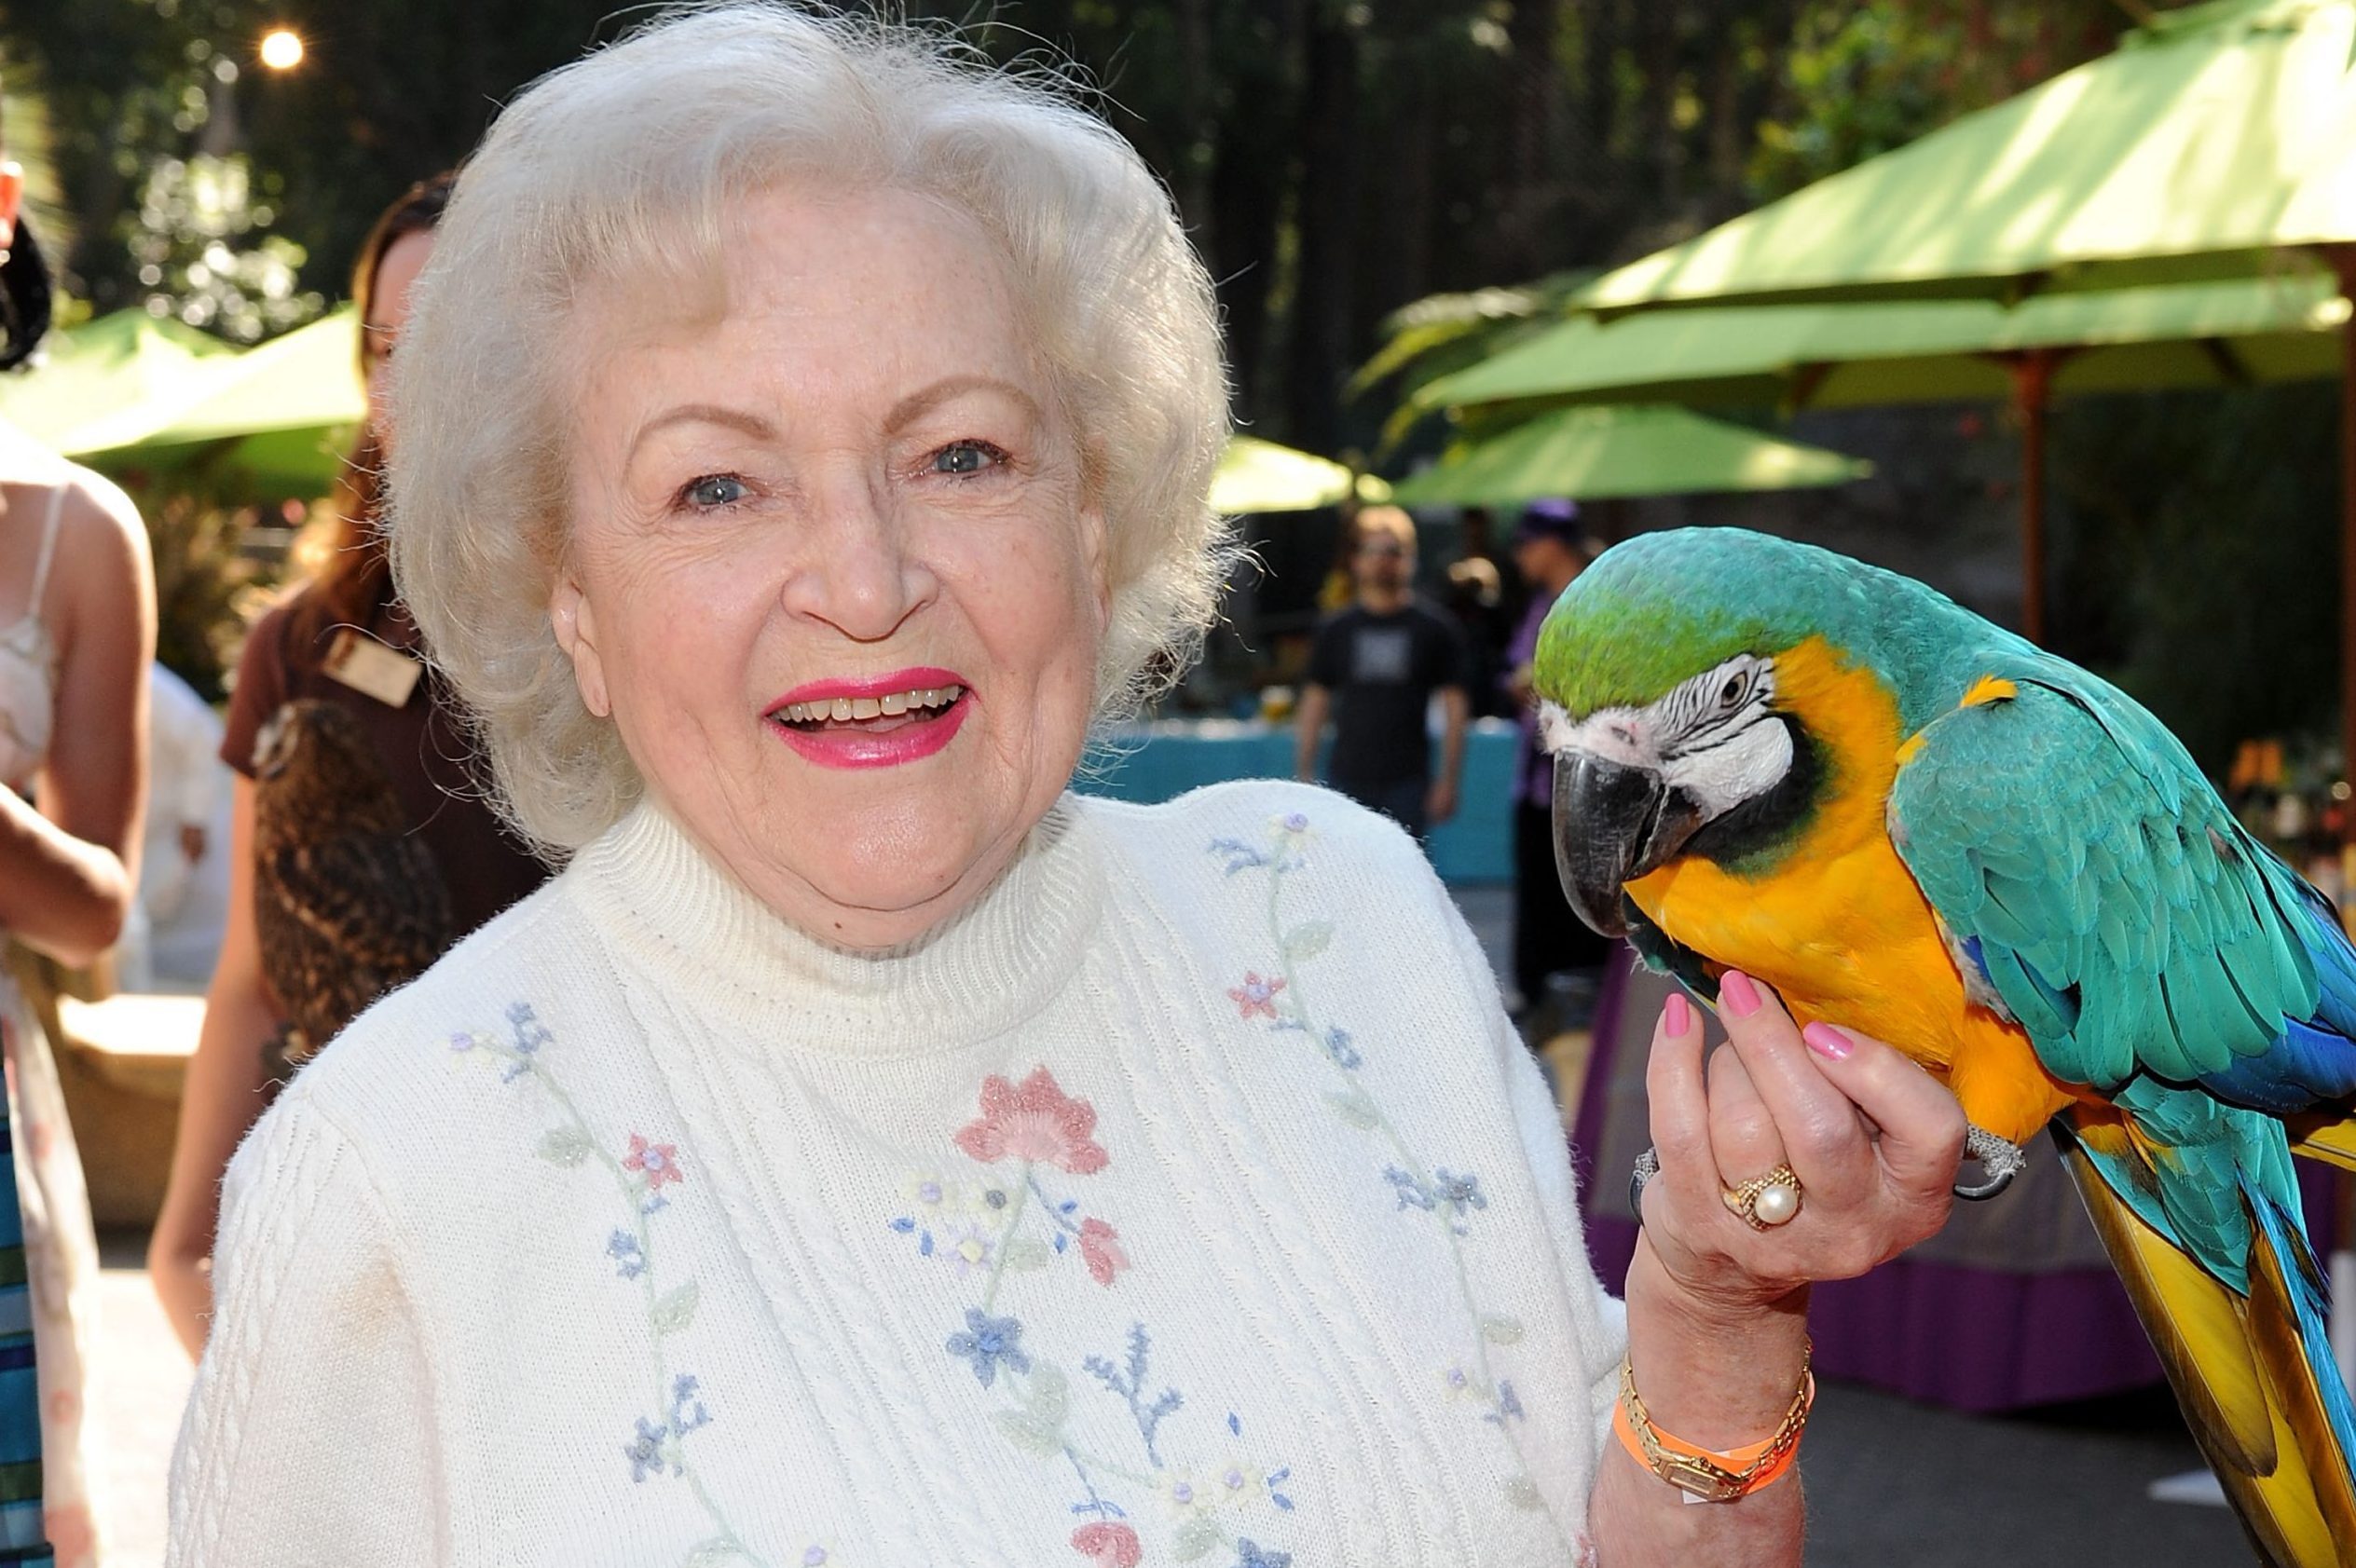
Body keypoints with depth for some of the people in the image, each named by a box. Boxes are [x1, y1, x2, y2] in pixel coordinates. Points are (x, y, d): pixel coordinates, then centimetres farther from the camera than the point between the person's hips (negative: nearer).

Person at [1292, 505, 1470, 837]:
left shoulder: (1435, 631, 5)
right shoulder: (1336, 632, 9)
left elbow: (1455, 709, 4)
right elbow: (1313, 708, 11)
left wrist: (1448, 781, -2)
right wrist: (1303, 780, 5)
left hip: (1407, 783, -1)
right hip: (1346, 781, 1)